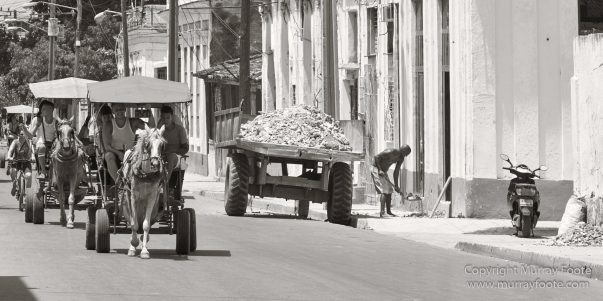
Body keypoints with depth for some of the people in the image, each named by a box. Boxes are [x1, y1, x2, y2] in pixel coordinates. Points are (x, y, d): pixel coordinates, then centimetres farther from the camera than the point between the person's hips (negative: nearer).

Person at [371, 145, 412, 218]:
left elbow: (396, 172, 9)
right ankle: (382, 211, -24)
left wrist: (396, 185, 8)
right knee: (384, 190, -18)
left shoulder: (401, 159, 2)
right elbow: (376, 157, -25)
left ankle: (389, 211, 18)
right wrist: (379, 170, -28)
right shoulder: (391, 152, -25)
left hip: (384, 171, 9)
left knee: (389, 190, 9)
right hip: (376, 169, -9)